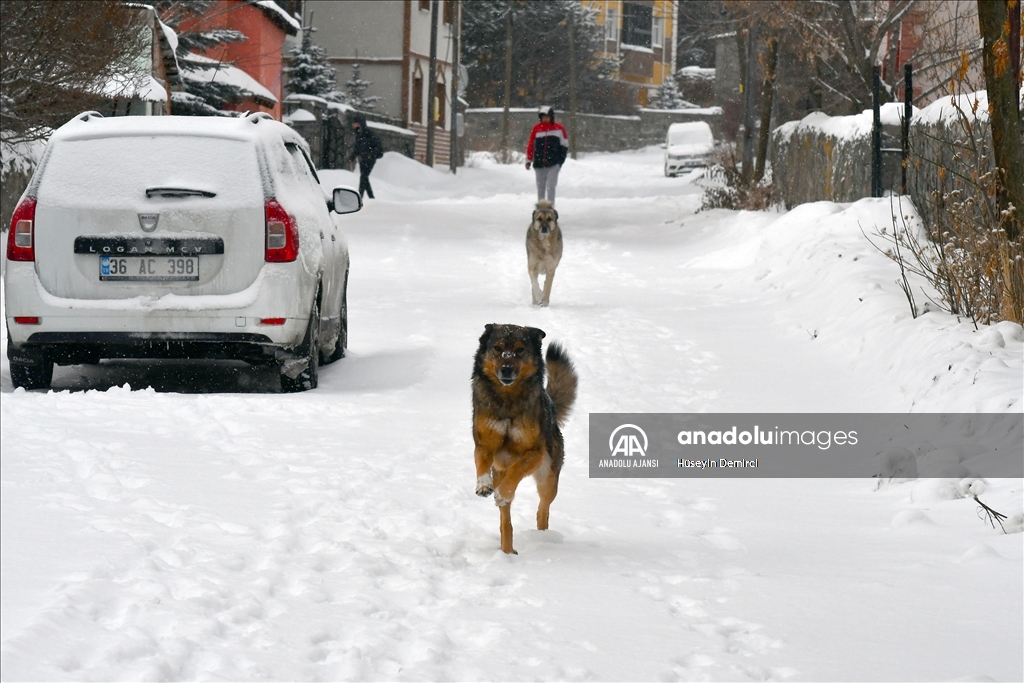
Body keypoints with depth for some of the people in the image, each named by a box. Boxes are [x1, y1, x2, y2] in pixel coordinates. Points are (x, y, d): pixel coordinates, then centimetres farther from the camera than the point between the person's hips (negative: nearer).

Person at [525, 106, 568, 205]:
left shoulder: (559, 128, 2)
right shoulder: (537, 129, 6)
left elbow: (564, 145, 7)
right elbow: (530, 145, 8)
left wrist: (561, 159, 1)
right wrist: (528, 160, 4)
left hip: (553, 164, -3)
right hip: (539, 164, 3)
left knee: (550, 187, -11)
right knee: (540, 189, 8)